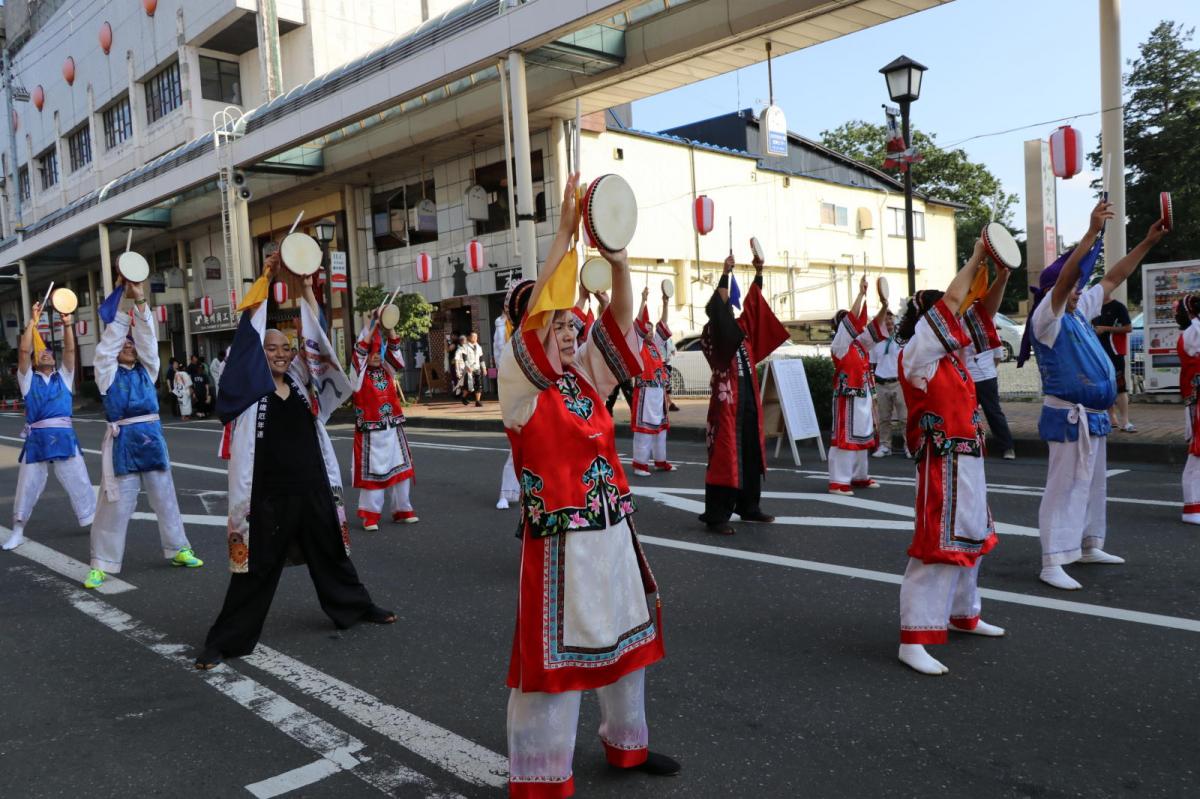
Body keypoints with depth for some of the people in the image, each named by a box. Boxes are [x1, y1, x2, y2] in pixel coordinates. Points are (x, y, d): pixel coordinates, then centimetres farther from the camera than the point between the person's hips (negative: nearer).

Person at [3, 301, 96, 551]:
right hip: (37, 438, 0)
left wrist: (67, 324, -8)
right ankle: (18, 531, 15)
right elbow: (23, 351, -2)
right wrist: (33, 321, -4)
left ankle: (93, 520, 16)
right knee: (28, 484, 4)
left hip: (63, 435, 1)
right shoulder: (29, 379, 10)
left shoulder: (63, 377, 14)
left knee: (78, 480, 5)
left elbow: (70, 350, 2)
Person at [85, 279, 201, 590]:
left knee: (164, 497, 11)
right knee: (116, 503, -1)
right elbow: (108, 340, -4)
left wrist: (140, 301, -8)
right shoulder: (107, 373, 4)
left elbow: (148, 337, 1)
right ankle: (102, 564, 8)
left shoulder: (146, 371, 11)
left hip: (151, 437, 3)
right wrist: (123, 300, -5)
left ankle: (177, 549, 23)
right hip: (122, 441, -3)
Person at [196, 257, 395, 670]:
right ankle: (225, 640, 15)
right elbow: (248, 333, -11)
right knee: (257, 567, 2)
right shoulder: (250, 387, -4)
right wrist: (266, 279, -12)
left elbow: (315, 337, 1)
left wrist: (306, 288, -5)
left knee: (330, 552, 21)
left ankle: (356, 606, 40)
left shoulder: (302, 383, 7)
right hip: (268, 493, -4)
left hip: (313, 487, 4)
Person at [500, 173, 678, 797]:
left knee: (625, 640, 19)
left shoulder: (585, 374, 7)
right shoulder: (519, 386, -10)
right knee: (553, 652, 2)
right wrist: (565, 235, -25)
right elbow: (533, 315, -24)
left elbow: (620, 319, 0)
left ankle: (628, 744, 40)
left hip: (612, 530, 7)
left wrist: (617, 258, -16)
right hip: (559, 541, -7)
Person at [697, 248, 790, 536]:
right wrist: (725, 274, -16)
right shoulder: (710, 335, -5)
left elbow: (753, 304, 14)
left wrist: (759, 272, 7)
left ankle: (749, 507, 24)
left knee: (751, 455, 12)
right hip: (726, 401, -7)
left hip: (749, 399, 7)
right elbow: (716, 308, -18)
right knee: (725, 457, -8)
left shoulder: (741, 330, 14)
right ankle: (716, 516, -5)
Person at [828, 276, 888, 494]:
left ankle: (859, 476, 24)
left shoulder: (859, 343, 13)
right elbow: (851, 318, -18)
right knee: (844, 437, -10)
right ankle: (838, 482, -10)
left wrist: (884, 307, 0)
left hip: (863, 397, 9)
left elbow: (875, 326, 16)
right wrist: (861, 293, -18)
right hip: (847, 398, -9)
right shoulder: (839, 345, -11)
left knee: (862, 437, 14)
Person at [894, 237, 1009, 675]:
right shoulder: (915, 356, -13)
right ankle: (913, 640, -9)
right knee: (937, 548, -11)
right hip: (943, 464, -10)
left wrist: (1001, 277, 1)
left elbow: (980, 314, 17)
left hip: (968, 462, 10)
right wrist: (976, 258, -7)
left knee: (970, 539, 20)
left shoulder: (950, 354, 12)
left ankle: (964, 614, 37)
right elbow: (950, 303, -17)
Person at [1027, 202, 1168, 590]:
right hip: (1069, 416, -9)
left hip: (1094, 416, 9)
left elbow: (1113, 278, 19)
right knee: (1065, 487, -11)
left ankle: (1089, 546, 31)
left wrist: (1148, 242, 17)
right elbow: (1064, 277, -27)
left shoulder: (1079, 312, 11)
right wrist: (1093, 230, -30)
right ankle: (1052, 564, -9)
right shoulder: (1046, 319, -13)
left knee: (1093, 485, 18)